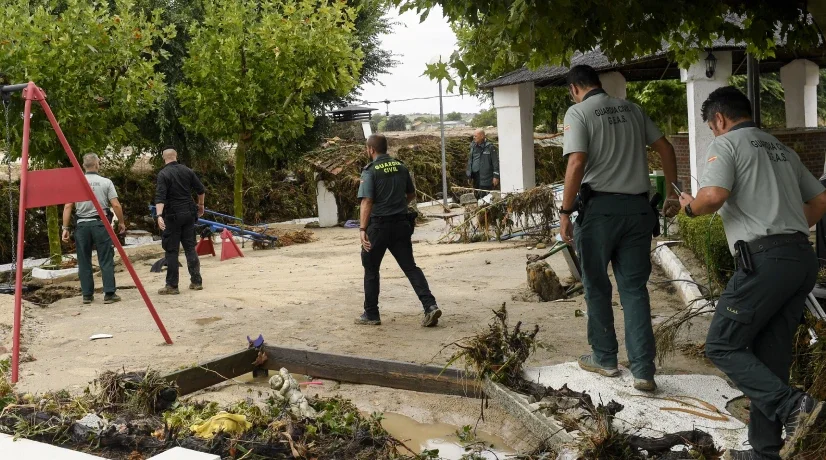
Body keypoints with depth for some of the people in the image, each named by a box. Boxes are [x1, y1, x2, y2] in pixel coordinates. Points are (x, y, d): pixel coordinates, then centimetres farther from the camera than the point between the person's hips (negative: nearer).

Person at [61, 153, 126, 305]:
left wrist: (65, 228, 4)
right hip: (101, 223, -2)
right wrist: (121, 222, 8)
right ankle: (109, 294, -1)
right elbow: (116, 205, -6)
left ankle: (87, 295, 12)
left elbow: (68, 207, 0)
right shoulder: (106, 182, -3)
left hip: (82, 224, 2)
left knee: (84, 262, 9)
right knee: (106, 260, 1)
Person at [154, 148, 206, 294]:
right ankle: (196, 281, 12)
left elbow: (160, 196, -21)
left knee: (171, 250, 0)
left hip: (172, 216, -4)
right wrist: (200, 205, 26)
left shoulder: (163, 174, -9)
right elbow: (201, 190, 9)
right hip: (188, 213, 5)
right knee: (190, 247, 11)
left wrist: (159, 215, -28)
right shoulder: (187, 170, 5)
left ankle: (172, 285, 1)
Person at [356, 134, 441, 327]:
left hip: (379, 225, -5)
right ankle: (430, 305, -10)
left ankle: (371, 314, 17)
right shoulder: (401, 167, 7)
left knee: (371, 269, 11)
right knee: (410, 267, 5)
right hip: (401, 224, 5)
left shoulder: (370, 171, -10)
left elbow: (367, 202, -19)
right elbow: (412, 194, 18)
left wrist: (362, 229, -22)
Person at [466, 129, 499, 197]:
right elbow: (470, 161, 18)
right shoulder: (473, 146, 11)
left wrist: (496, 176, -11)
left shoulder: (490, 147, -8)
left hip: (486, 178, -7)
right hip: (476, 177, 7)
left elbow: (496, 162, -8)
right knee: (477, 196, 12)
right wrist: (470, 176, 17)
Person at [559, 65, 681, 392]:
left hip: (600, 207, -4)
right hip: (637, 207, 5)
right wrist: (673, 194, 18)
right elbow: (665, 149, 12)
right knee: (634, 288, 6)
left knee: (597, 287, 12)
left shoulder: (578, 112, -4)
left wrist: (565, 211, -13)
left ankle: (604, 358, 23)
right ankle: (643, 370, 1)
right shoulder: (631, 108, 13)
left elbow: (577, 163, -16)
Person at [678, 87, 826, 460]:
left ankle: (790, 406, -15)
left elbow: (713, 195, -17)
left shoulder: (726, 143, 0)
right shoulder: (782, 149, 24)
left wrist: (691, 207, 4)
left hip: (765, 259, -8)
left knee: (722, 346, -1)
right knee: (769, 358, 11)